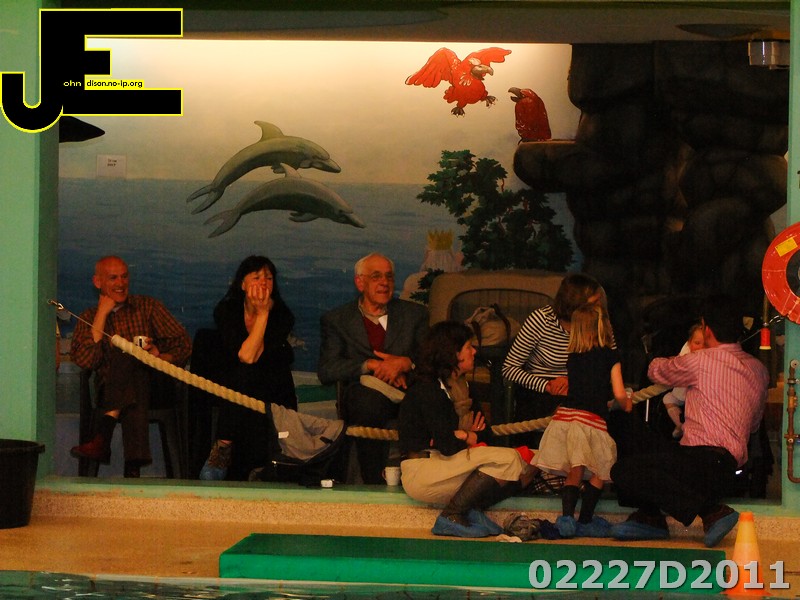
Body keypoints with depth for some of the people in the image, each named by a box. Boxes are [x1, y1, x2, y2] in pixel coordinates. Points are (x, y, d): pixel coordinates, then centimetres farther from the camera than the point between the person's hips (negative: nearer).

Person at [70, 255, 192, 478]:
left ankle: (102, 438, -47)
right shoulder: (88, 318, 19)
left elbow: (183, 344, 9)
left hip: (150, 382, -1)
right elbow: (84, 360, -1)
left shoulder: (148, 307, 18)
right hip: (109, 391, 1)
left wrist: (159, 358, -13)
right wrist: (102, 314, 1)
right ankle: (134, 464, -52)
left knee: (126, 357, -34)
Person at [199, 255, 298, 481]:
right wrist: (262, 313, -15)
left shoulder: (281, 315, -1)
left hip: (275, 397, 0)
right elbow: (244, 356, -16)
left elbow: (256, 358, -15)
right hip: (237, 393, 0)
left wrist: (263, 312, -15)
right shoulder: (226, 312, -1)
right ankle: (224, 445, -17)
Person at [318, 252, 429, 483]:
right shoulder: (336, 320, 16)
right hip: (364, 396, -1)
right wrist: (370, 365, -12)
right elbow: (326, 370, 2)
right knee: (368, 396, -39)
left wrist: (405, 363, -13)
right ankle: (375, 481, -34)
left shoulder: (415, 314, 21)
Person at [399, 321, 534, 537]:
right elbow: (447, 445, -20)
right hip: (420, 472, -9)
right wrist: (472, 437, -1)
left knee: (524, 467, -2)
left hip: (444, 465, 9)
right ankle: (451, 517, -19)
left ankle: (474, 511, -17)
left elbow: (487, 435, 9)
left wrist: (466, 436, -12)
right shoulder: (427, 390, -13)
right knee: (506, 458, -23)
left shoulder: (460, 388, 16)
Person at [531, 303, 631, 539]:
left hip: (565, 414, 5)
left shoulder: (572, 357, 17)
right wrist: (627, 405, 21)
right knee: (599, 474, 7)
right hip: (592, 419, -5)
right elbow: (619, 394, 0)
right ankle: (585, 521, 4)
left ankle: (567, 516, -12)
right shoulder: (610, 355, 4)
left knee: (574, 472, 6)